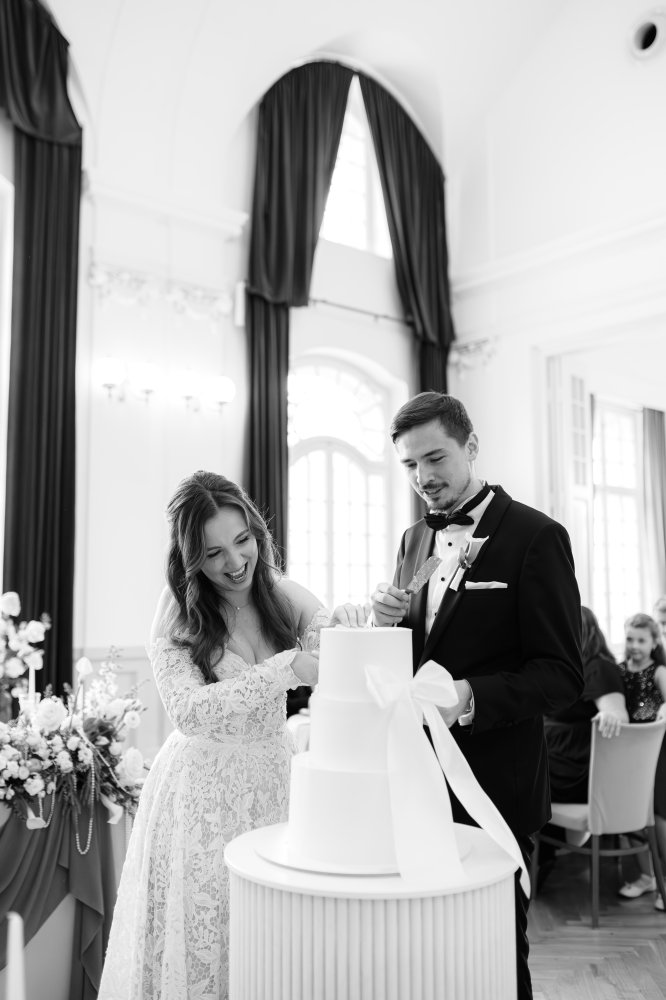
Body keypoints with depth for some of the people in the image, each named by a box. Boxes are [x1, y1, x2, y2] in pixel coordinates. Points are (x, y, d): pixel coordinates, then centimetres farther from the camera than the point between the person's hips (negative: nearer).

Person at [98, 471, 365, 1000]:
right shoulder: (178, 615, -11)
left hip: (274, 777, 3)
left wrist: (346, 623, -25)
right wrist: (287, 668, -30)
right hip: (204, 790, -3)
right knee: (203, 935, 8)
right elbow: (189, 711, -21)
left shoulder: (284, 595, -1)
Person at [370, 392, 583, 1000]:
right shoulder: (416, 540, 10)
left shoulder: (535, 537, -10)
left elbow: (561, 676, -14)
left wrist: (468, 696, -28)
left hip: (494, 787, -6)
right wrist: (389, 622, -5)